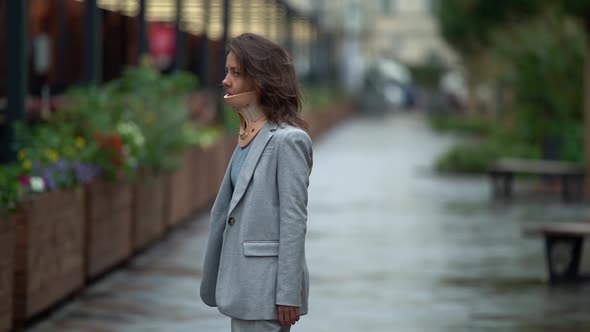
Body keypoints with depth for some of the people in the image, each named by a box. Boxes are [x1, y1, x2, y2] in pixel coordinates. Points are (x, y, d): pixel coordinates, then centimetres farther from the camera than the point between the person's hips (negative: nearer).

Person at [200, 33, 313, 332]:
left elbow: (294, 221, -16)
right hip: (245, 282, 9)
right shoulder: (247, 138, 12)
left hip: (268, 285, -9)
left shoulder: (287, 140, -14)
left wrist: (288, 294, -18)